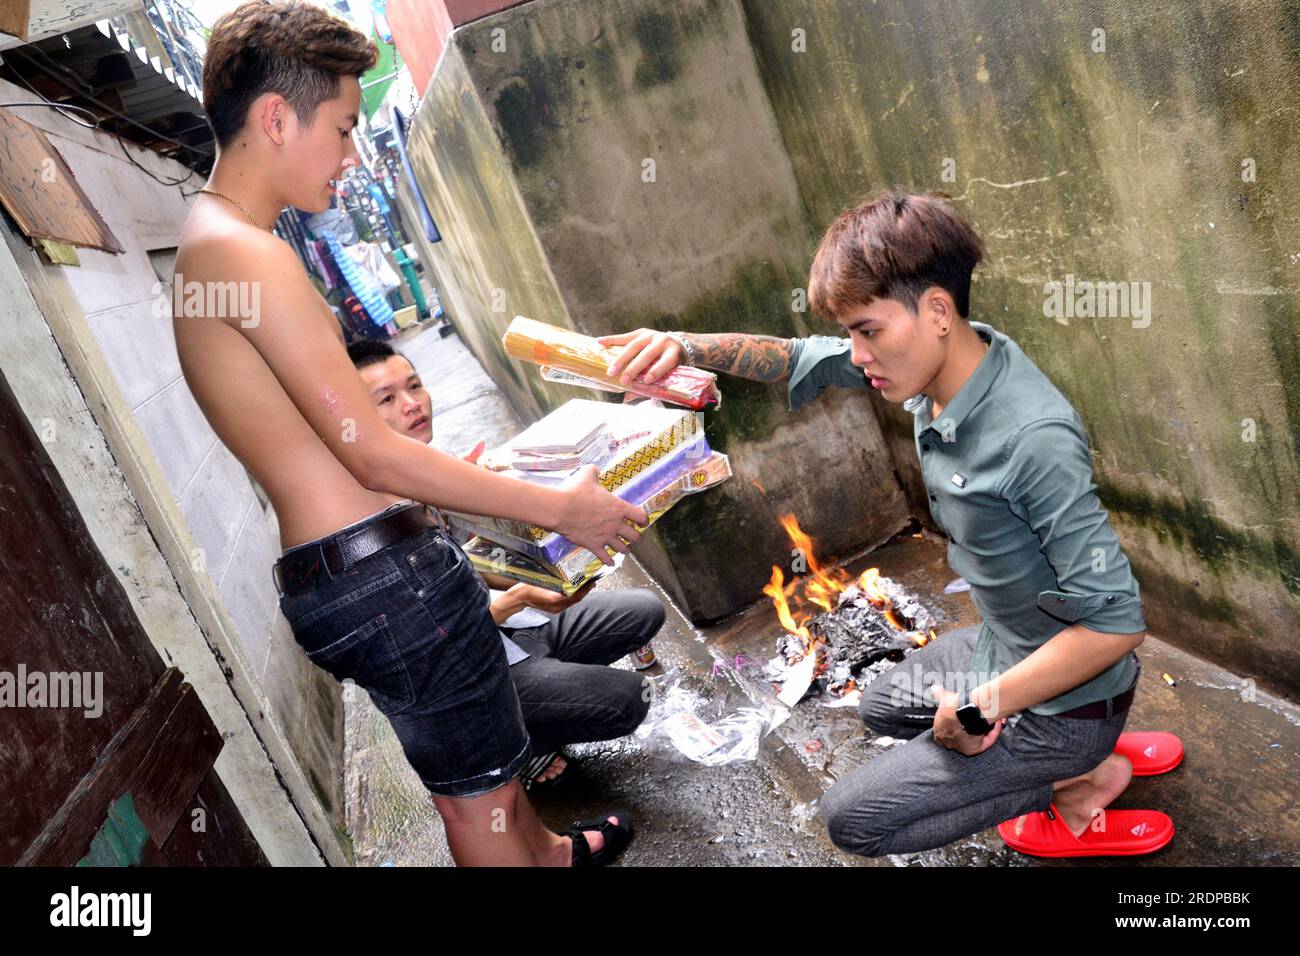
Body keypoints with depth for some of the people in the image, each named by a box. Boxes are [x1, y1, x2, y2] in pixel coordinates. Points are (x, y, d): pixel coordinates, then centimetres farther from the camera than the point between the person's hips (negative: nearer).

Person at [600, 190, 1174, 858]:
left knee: (852, 818, -1)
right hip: (1006, 650, 8)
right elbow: (802, 359, -2)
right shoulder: (944, 359, -12)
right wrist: (688, 347, -18)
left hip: (1065, 696, -8)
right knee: (881, 708, 31)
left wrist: (983, 706, -24)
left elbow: (1117, 622, -32)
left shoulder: (1034, 440, -36)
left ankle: (1078, 784, 8)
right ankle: (1080, 754, 17)